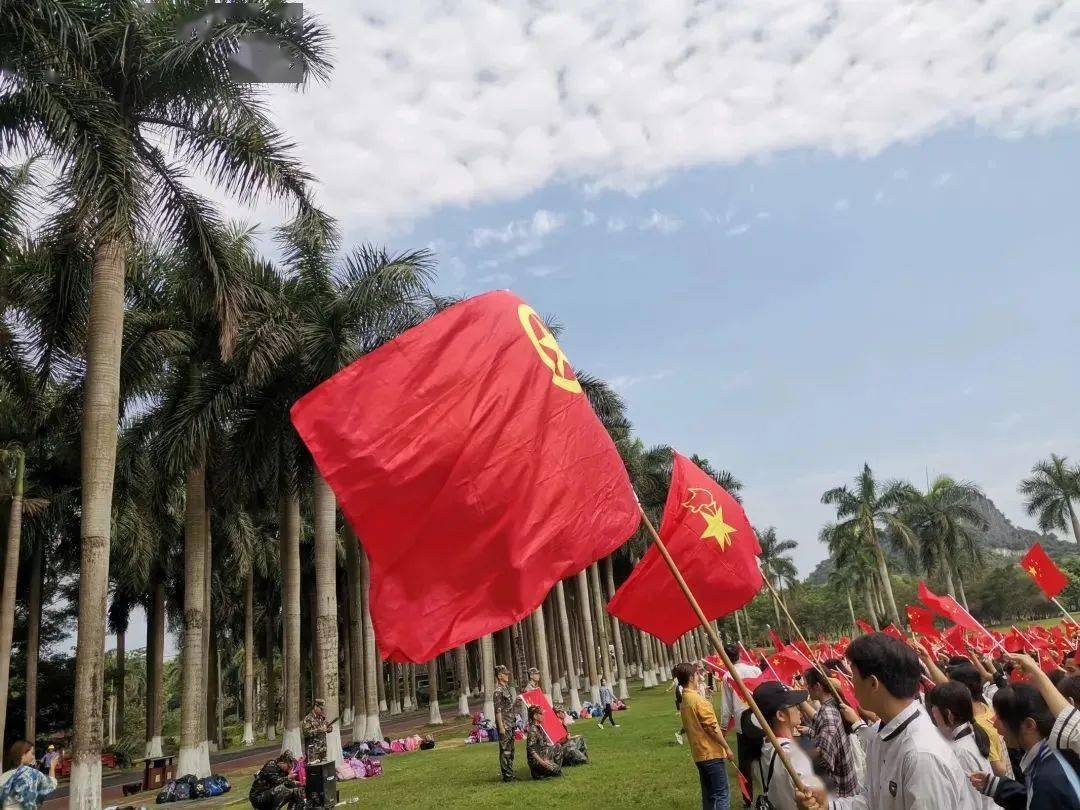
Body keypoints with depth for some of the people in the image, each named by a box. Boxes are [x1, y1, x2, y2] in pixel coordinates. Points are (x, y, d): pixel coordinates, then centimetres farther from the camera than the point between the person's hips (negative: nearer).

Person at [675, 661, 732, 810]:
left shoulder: (683, 701, 8)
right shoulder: (698, 700, -19)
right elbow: (713, 728, -17)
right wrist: (726, 747, -9)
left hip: (699, 754, 8)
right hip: (712, 753, -8)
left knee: (708, 794, 14)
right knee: (721, 794, -2)